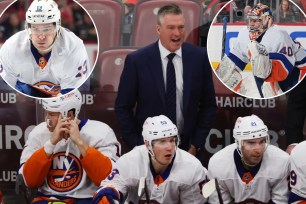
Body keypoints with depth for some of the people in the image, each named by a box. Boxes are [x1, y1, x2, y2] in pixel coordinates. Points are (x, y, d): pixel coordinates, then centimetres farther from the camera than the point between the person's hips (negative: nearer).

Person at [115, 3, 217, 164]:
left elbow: (208, 105, 4)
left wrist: (196, 145, -2)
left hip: (188, 148, 2)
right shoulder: (136, 61, -8)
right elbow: (123, 107, -2)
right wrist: (137, 147, -6)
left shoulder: (199, 57, -3)